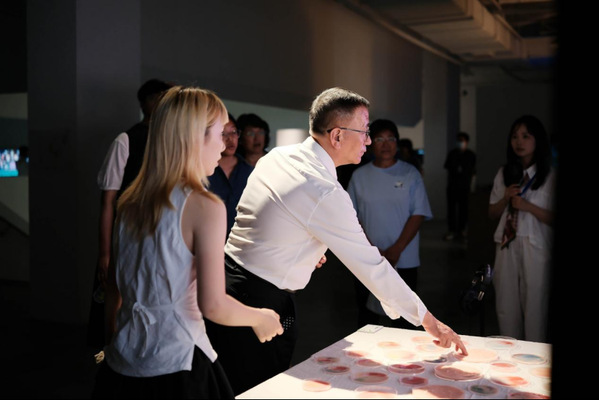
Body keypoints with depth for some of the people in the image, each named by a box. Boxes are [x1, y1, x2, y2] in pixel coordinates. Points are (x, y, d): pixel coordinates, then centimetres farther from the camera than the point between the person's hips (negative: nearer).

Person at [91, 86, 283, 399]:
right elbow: (213, 305, -19)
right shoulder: (205, 207, -16)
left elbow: (113, 288, 11)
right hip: (175, 367, -6)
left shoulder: (129, 202, 3)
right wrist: (260, 318, -2)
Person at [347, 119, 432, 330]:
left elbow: (419, 214, -3)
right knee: (367, 318, 8)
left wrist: (396, 249, -12)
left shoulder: (410, 174, 3)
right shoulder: (359, 175, 6)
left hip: (404, 261, -1)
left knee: (403, 320, 2)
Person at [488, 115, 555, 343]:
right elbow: (492, 214, 14)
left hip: (535, 247, -4)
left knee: (535, 306, -1)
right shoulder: (504, 174, 11)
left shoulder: (550, 176, -3)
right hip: (506, 246, 5)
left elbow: (552, 218, -7)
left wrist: (528, 206, -18)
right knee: (506, 307, 9)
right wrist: (505, 198, -4)